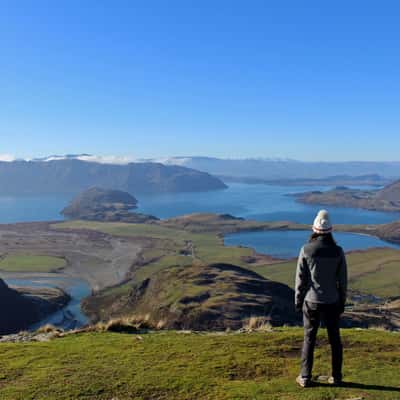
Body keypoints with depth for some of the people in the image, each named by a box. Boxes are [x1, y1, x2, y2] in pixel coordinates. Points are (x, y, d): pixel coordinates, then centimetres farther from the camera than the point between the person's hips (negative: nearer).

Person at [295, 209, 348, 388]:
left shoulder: (306, 250, -15)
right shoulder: (338, 251, -10)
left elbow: (300, 278, -10)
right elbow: (342, 280, -3)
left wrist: (298, 301, 3)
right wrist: (342, 303, 10)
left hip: (311, 302, -1)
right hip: (331, 302, 1)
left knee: (309, 339, 11)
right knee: (334, 339, 17)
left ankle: (305, 377, 17)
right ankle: (336, 376, 26)